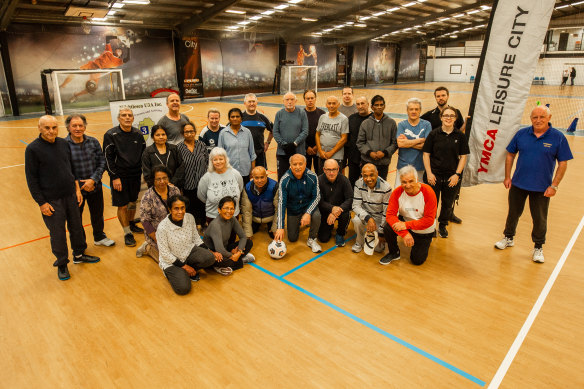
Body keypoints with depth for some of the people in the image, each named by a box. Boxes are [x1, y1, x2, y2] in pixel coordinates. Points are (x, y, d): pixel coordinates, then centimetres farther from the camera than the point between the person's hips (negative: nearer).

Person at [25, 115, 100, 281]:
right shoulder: (33, 149, -11)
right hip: (51, 200, -5)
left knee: (76, 227, 15)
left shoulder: (64, 143, 4)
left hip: (71, 196, 5)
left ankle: (79, 255, 35)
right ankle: (61, 264, 24)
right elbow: (31, 179, -9)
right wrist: (42, 203, -11)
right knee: (57, 234, 5)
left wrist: (77, 189, 8)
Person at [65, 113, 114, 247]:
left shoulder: (93, 142, -2)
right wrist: (80, 184, -14)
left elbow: (102, 162, -2)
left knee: (97, 214, 20)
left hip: (95, 186, 3)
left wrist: (93, 180, -14)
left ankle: (99, 237, 43)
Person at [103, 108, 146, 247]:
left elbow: (144, 153, 12)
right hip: (120, 176, -4)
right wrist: (114, 177, -13)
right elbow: (108, 158, -9)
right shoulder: (111, 135, -8)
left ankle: (131, 224, 37)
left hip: (135, 175, 4)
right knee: (122, 205, 1)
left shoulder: (138, 134, 3)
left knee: (133, 202, 16)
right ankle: (127, 233, 15)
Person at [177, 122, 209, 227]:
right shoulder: (179, 147, -5)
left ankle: (203, 223, 33)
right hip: (188, 184, -2)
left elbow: (208, 161, 7)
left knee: (203, 205, 12)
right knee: (190, 207, 9)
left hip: (202, 182, 2)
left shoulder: (201, 145, 2)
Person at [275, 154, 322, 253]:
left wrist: (308, 213, -32)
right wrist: (280, 227, -32)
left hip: (308, 206, -1)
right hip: (293, 210, 1)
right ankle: (298, 223, 39)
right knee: (292, 238, 4)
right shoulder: (285, 180, -22)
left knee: (316, 215, -34)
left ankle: (312, 240, -6)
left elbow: (317, 197, -14)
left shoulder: (312, 177, -19)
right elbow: (281, 202, -25)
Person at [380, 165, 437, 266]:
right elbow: (390, 215, -23)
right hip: (405, 222, 2)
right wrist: (405, 233, -35)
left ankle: (425, 242, 34)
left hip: (424, 230, -1)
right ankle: (394, 253, 2)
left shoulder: (428, 192, -25)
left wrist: (406, 225, -32)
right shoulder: (397, 192, -18)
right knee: (387, 228, -27)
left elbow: (429, 220, -24)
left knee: (417, 260, 0)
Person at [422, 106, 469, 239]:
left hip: (452, 176, 1)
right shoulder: (434, 134, -3)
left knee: (448, 203, 13)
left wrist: (457, 174, -6)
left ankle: (443, 225, 33)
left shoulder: (460, 136, -1)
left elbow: (463, 157, 2)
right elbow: (426, 154, -2)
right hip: (434, 175, -1)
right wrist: (429, 173, -8)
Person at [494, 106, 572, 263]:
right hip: (518, 184, 2)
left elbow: (563, 163, -4)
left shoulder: (558, 137, -7)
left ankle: (538, 247, 28)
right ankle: (509, 238, 37)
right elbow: (510, 155, 5)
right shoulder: (521, 134, -2)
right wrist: (507, 177, 1)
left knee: (540, 219, 9)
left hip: (542, 188, -2)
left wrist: (554, 185, -10)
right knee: (513, 213, 16)